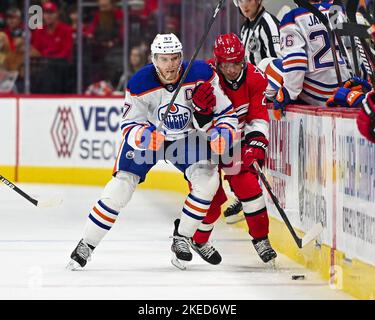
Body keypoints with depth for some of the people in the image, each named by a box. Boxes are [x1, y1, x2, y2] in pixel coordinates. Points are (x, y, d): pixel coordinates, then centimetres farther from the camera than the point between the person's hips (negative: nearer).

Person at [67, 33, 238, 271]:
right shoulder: (140, 84, -26)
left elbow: (227, 112, -15)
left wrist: (223, 133, -35)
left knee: (208, 180, -21)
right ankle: (86, 246, -1)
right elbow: (129, 125, -19)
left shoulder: (202, 75, -24)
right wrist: (143, 137, -42)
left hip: (186, 136, 1)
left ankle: (182, 239, -2)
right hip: (147, 133, -1)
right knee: (122, 184, -13)